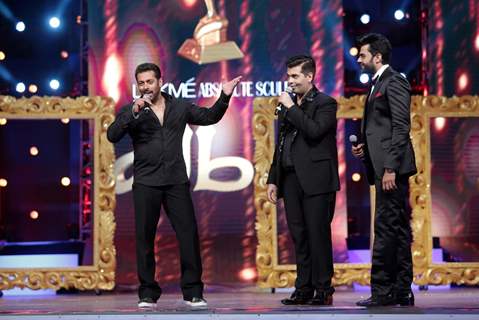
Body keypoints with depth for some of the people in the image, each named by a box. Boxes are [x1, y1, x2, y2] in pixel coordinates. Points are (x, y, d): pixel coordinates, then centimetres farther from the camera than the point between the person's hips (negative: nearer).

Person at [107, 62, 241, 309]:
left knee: (189, 235, -3)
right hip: (145, 183, -1)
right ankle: (148, 294, 9)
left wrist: (224, 97, 7)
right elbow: (112, 135, -11)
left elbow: (209, 117, 20)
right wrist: (134, 112, -21)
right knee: (145, 238, 1)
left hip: (177, 181, 2)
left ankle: (193, 292, 4)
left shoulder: (180, 107, 11)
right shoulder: (131, 111, 3)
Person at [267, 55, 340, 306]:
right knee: (299, 237, 7)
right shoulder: (286, 105, 19)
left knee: (318, 235, -5)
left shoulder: (325, 103, -2)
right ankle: (304, 289, 12)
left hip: (316, 179, -7)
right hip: (291, 179, 7)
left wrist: (292, 108, -12)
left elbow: (314, 131, -20)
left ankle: (323, 290, 0)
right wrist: (273, 179, 16)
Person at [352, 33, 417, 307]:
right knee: (397, 228, 9)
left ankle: (382, 291, -8)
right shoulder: (379, 84, 22)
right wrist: (365, 147, 8)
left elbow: (401, 128, -16)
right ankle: (402, 291, 12)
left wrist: (390, 168, -21)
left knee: (386, 227, -9)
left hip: (392, 168, -10)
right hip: (384, 167, 10)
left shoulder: (394, 82, -8)